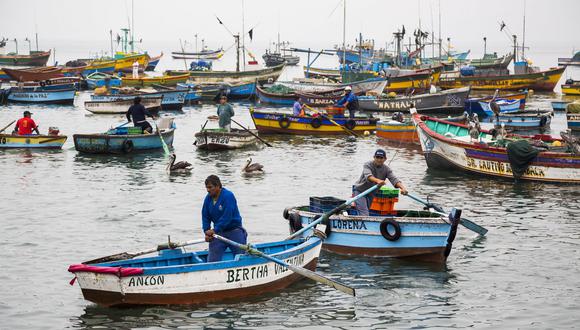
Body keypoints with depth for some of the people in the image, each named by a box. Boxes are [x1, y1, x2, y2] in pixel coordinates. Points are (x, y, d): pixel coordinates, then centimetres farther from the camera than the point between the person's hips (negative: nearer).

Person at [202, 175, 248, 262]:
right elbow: (205, 217, 6)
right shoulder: (208, 198, 1)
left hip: (234, 231, -5)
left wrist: (214, 230, -23)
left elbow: (227, 217, -24)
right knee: (212, 260, -3)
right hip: (218, 232, 5)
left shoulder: (228, 196, -19)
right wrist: (207, 233, -7)